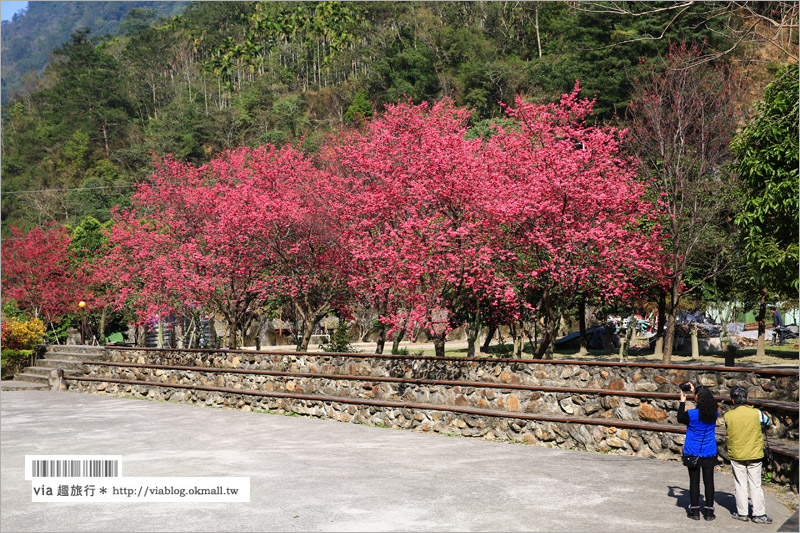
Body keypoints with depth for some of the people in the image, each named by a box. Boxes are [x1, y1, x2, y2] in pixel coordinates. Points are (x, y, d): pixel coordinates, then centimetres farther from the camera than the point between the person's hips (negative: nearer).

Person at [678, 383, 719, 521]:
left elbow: (680, 419, 3)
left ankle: (695, 511, 12)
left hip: (693, 453, -3)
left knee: (694, 482, 6)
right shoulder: (714, 413, -6)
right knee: (709, 481, 8)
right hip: (709, 454, 3)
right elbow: (705, 406, 16)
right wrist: (694, 391, 18)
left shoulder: (691, 414, -19)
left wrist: (682, 401, 8)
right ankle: (709, 512, 12)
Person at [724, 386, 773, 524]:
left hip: (736, 455, 0)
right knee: (755, 485, 8)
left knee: (740, 485, 10)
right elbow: (767, 421, 11)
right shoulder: (756, 413, -10)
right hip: (755, 455, 0)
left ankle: (742, 513, 16)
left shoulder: (728, 416, -10)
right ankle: (759, 514, 12)